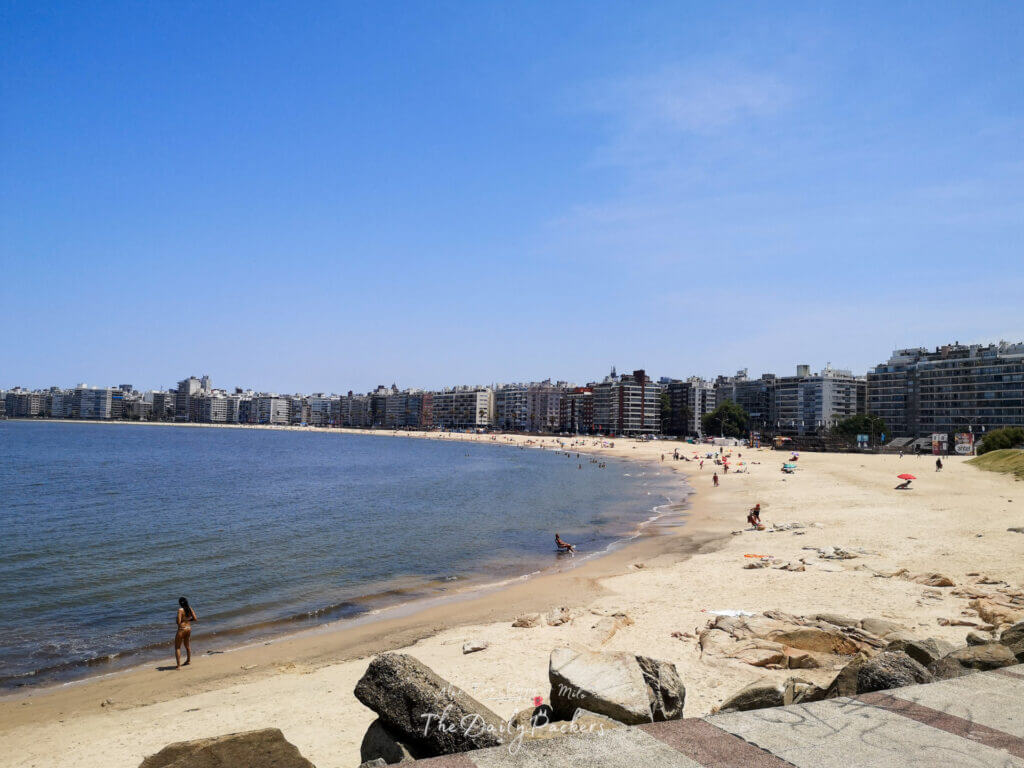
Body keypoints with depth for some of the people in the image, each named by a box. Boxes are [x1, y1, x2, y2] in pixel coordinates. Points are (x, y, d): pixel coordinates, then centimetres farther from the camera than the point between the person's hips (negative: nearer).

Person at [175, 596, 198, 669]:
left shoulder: (180, 610, -18)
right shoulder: (190, 609, 1)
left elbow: (179, 622, -21)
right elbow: (195, 619, 2)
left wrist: (177, 622, 1)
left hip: (181, 629, -7)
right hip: (189, 628, 7)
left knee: (177, 647, 2)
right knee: (187, 645, 25)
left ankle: (178, 665, -3)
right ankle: (188, 660, 43)